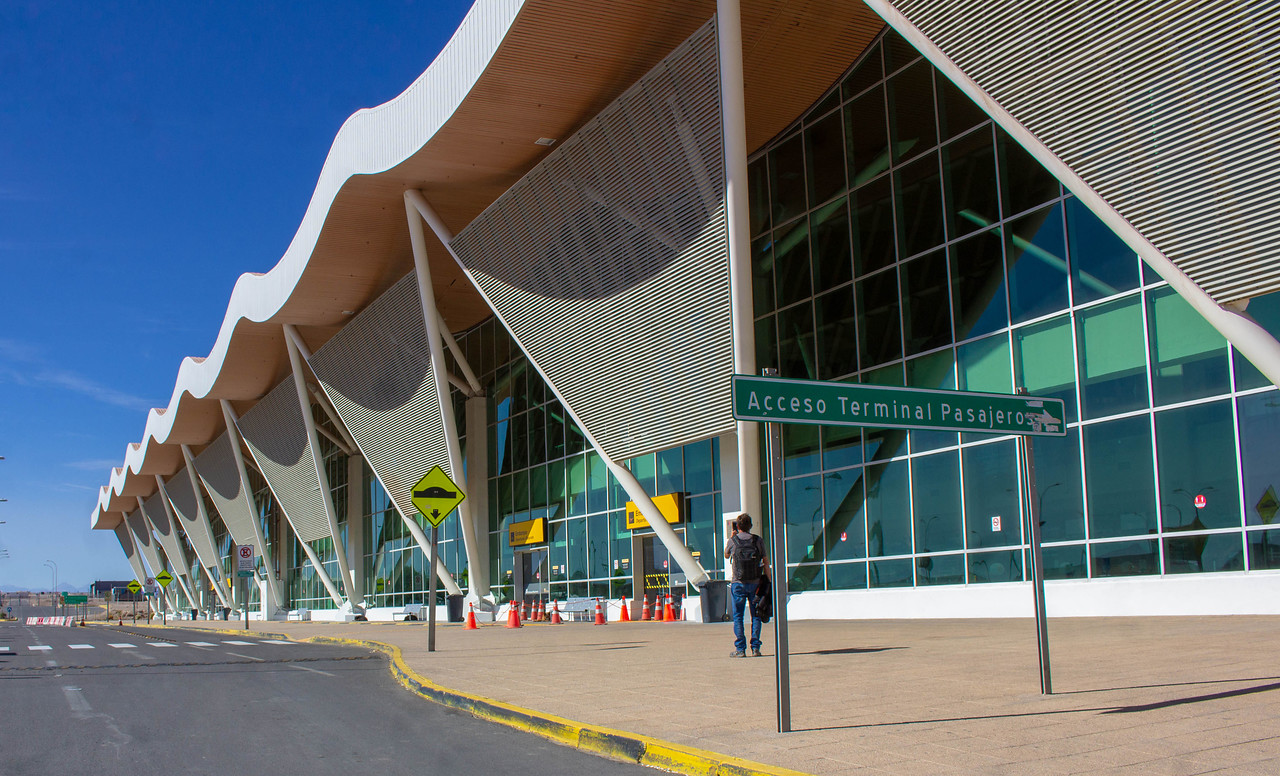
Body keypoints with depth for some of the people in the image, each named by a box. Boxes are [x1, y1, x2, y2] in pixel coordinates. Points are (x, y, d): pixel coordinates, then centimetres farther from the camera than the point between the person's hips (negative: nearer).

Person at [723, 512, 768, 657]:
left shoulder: (733, 540, -3)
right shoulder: (758, 541, 2)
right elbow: (766, 562, 2)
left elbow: (726, 555, 17)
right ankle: (755, 648, 5)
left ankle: (740, 649, 0)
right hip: (755, 583, 2)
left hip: (738, 583, -1)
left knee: (738, 616, 4)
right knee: (756, 615, 9)